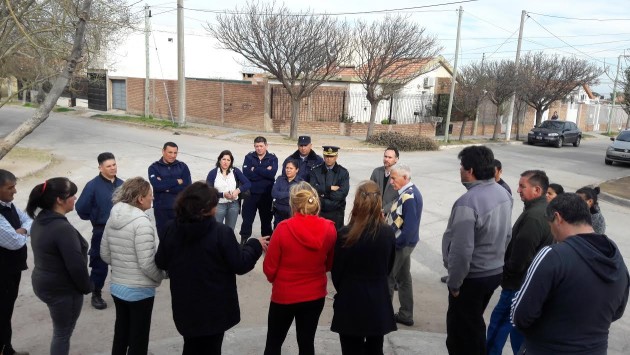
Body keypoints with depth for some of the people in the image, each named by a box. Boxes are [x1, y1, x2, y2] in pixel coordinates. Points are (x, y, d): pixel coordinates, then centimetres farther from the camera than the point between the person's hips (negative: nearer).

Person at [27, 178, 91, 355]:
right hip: (63, 289, -9)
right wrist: (86, 287, -9)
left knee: (60, 331, 24)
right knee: (62, 334, 9)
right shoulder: (63, 228, -27)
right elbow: (76, 265, -26)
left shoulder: (40, 221, 2)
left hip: (43, 283, 9)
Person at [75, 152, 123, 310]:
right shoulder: (93, 185, -14)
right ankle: (96, 295, 21)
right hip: (102, 232, -4)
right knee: (100, 265, 6)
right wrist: (93, 219, 0)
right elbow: (81, 207, -12)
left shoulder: (121, 184, 1)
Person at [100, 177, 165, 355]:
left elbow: (105, 255, 9)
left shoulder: (113, 218, 2)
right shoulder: (141, 222, -22)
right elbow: (146, 263, -23)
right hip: (140, 291, -7)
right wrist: (160, 277, -6)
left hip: (117, 287, 7)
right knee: (138, 339, 9)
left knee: (121, 334, 23)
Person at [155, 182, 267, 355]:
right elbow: (240, 265, -16)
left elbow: (161, 263, 3)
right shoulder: (221, 233, -23)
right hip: (214, 308, -4)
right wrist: (255, 245, -1)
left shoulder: (172, 230, -8)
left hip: (185, 306, 4)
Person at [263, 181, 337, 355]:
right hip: (315, 295, 3)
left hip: (284, 295, -2)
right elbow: (330, 264, 3)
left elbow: (269, 267, -11)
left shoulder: (283, 228, -20)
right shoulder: (329, 228, -11)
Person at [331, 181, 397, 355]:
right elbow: (388, 267, 5)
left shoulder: (345, 234, -18)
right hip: (379, 301, 3)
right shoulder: (388, 232, -9)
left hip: (351, 302, -3)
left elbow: (336, 271, -7)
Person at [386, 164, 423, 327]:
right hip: (403, 243, 10)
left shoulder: (409, 197, -24)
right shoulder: (408, 192, 6)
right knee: (404, 279, 18)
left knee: (387, 279, 3)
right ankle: (406, 315, 30)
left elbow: (410, 227, -26)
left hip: (400, 245, -10)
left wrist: (396, 244, -19)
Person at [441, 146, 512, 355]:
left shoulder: (467, 202, -28)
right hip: (495, 271, 8)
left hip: (472, 277, -8)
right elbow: (507, 235, 10)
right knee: (474, 324, 26)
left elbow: (461, 250, -28)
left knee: (462, 330, 10)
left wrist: (453, 282, -15)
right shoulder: (503, 193, 0)